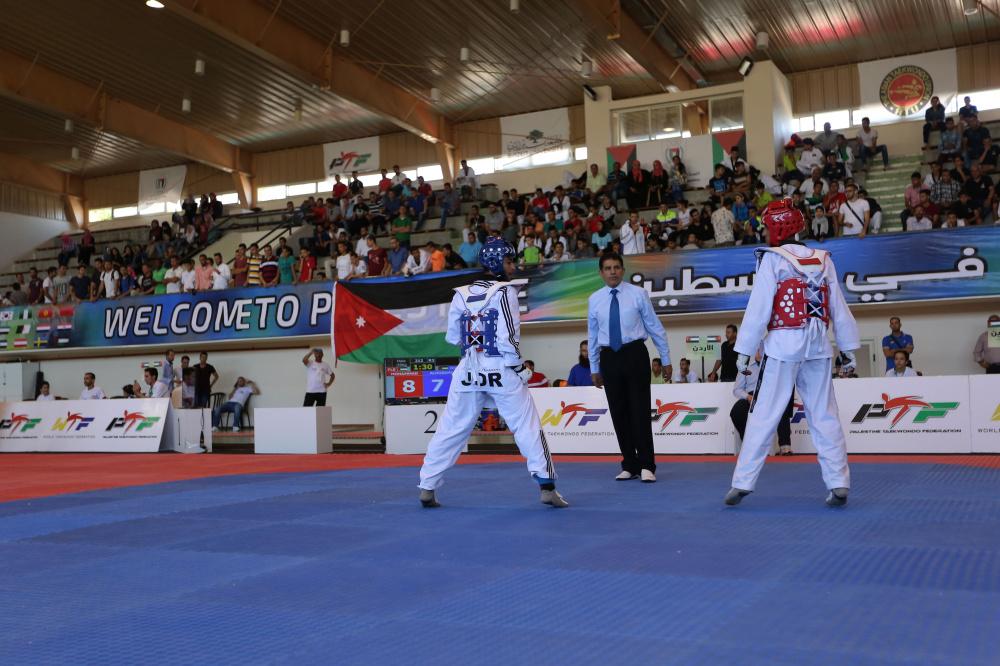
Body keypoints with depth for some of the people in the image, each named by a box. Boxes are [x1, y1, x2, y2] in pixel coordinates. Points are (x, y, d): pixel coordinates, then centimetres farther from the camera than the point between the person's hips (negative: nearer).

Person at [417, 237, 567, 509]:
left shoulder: (461, 295, 6)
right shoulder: (504, 292, -8)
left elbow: (452, 337, 11)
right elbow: (508, 338, -13)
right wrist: (520, 369, -2)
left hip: (468, 372, 4)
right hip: (501, 372, -4)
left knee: (450, 429, 10)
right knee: (528, 427, 3)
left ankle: (427, 488, 12)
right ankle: (547, 487, 0)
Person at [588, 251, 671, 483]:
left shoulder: (638, 294, -1)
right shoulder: (594, 300, 7)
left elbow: (655, 327, 3)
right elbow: (592, 335, 14)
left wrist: (665, 358, 3)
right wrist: (594, 368, 14)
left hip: (635, 354, -3)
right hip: (609, 358, 3)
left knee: (639, 410, -5)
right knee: (619, 413, 7)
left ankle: (646, 466, 2)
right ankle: (629, 465, 16)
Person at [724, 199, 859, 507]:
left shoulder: (772, 259, -6)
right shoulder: (823, 260, 9)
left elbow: (758, 309, -9)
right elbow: (839, 309, 10)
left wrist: (744, 351, -6)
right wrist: (849, 349, 16)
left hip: (782, 345, -4)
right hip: (818, 346, 4)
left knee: (763, 416, 0)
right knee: (825, 416, 9)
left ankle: (743, 483, 2)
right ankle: (839, 485, 8)